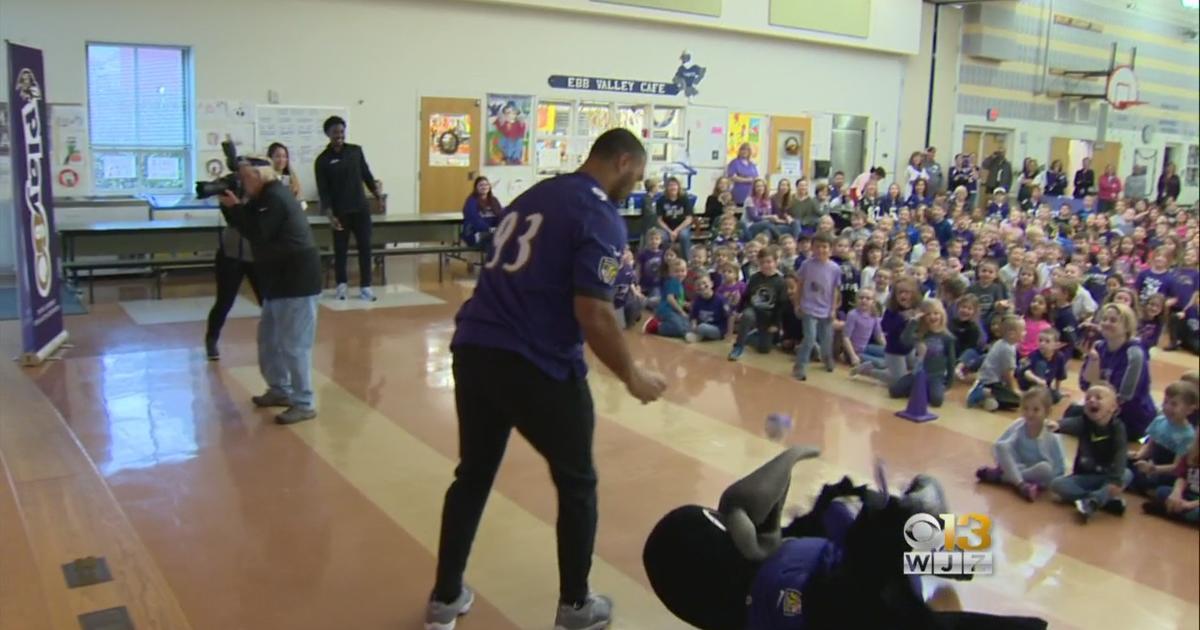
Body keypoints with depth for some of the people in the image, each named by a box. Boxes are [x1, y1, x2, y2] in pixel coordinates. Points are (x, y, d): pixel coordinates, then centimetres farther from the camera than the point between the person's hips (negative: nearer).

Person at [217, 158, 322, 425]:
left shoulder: (276, 198, -16)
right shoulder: (267, 197, 16)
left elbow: (256, 233, -20)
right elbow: (248, 223, 16)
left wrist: (234, 206, -12)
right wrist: (230, 205, 1)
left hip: (297, 280, -11)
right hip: (281, 280, 11)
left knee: (293, 345, -9)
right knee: (269, 339, 19)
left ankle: (304, 404, -3)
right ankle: (280, 390, 31)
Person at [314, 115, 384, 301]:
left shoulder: (356, 150, 6)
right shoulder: (322, 160, -2)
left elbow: (367, 175, 13)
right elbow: (323, 191, -5)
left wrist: (377, 193, 2)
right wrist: (330, 215, -13)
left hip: (361, 208, 2)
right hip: (340, 211, -2)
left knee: (365, 247, -1)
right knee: (340, 249, 6)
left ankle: (365, 286, 5)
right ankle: (341, 284, 22)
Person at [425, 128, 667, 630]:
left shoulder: (534, 195, 17)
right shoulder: (600, 216, -7)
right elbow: (592, 315, -16)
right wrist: (632, 377, -3)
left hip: (473, 348, 7)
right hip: (536, 364, -7)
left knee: (473, 474, 21)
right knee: (577, 483, 14)